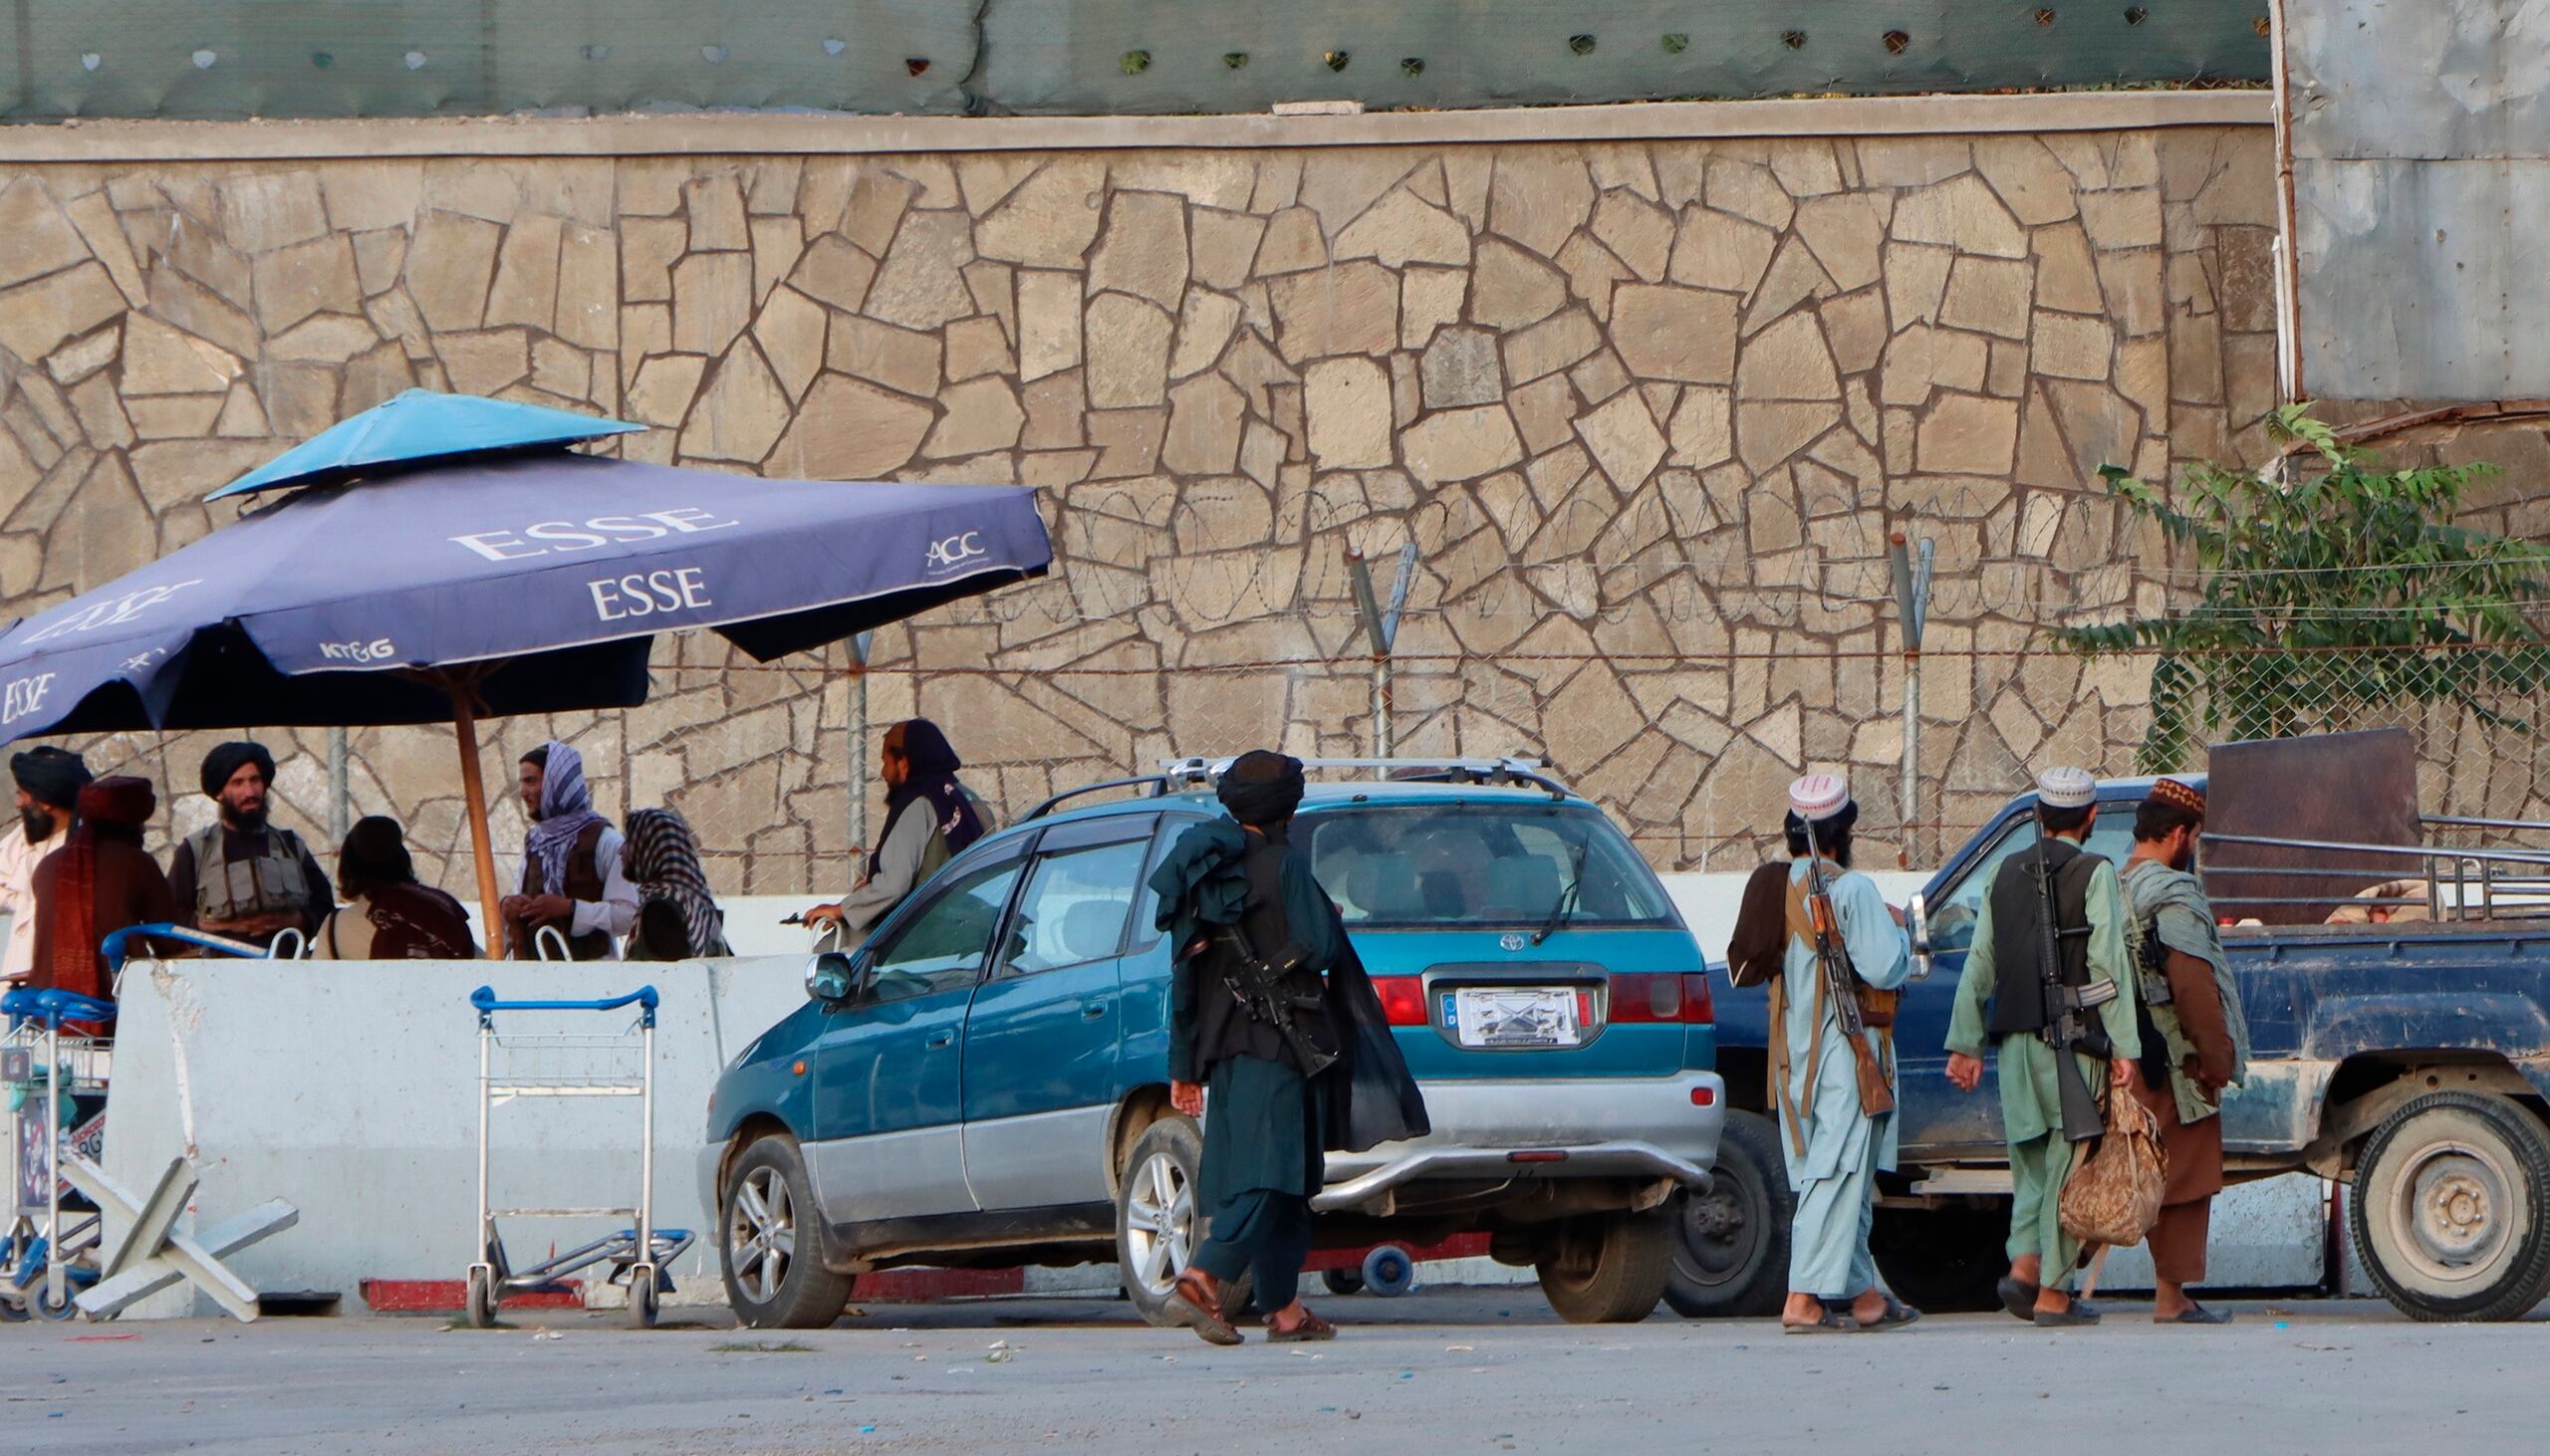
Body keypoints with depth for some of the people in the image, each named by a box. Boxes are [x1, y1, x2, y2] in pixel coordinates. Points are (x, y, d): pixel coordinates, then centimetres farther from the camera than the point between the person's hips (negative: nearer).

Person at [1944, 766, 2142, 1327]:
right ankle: (2053, 1292, -2)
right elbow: (2108, 965, -12)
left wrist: (1965, 1043, 16)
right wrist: (2123, 1046, -11)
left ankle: (2024, 1264, -3)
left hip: (2015, 1041, 5)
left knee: (2034, 1163, 15)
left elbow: (1979, 965, 12)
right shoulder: (2094, 875, -5)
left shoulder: (2006, 875, 11)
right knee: (2067, 1165, -1)